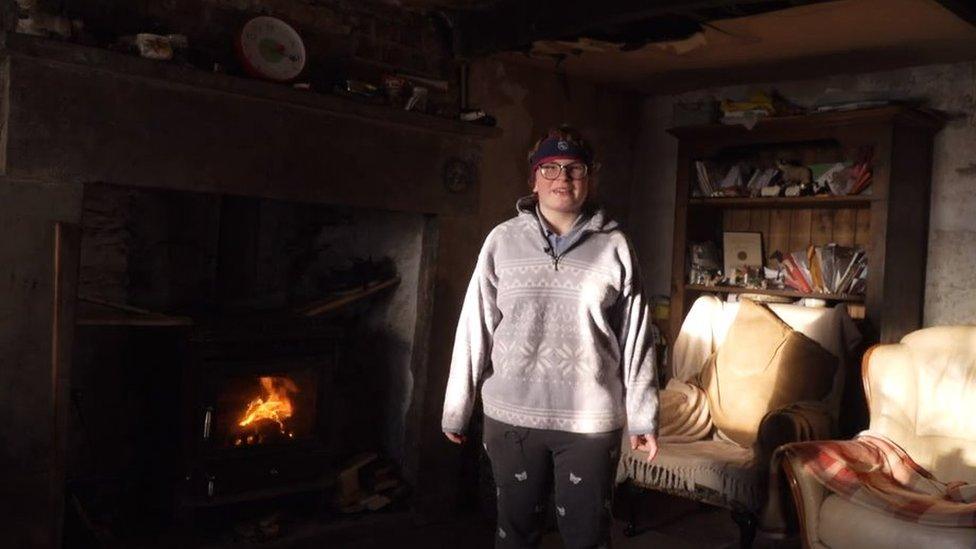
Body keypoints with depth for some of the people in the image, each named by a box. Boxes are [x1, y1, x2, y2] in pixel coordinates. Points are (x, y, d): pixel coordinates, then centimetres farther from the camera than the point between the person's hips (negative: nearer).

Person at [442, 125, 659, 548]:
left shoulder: (614, 247, -1)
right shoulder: (502, 240, -1)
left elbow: (636, 338, 1)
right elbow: (475, 328, 0)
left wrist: (643, 417, 2)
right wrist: (456, 409, 1)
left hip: (591, 420, 0)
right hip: (512, 416, 1)